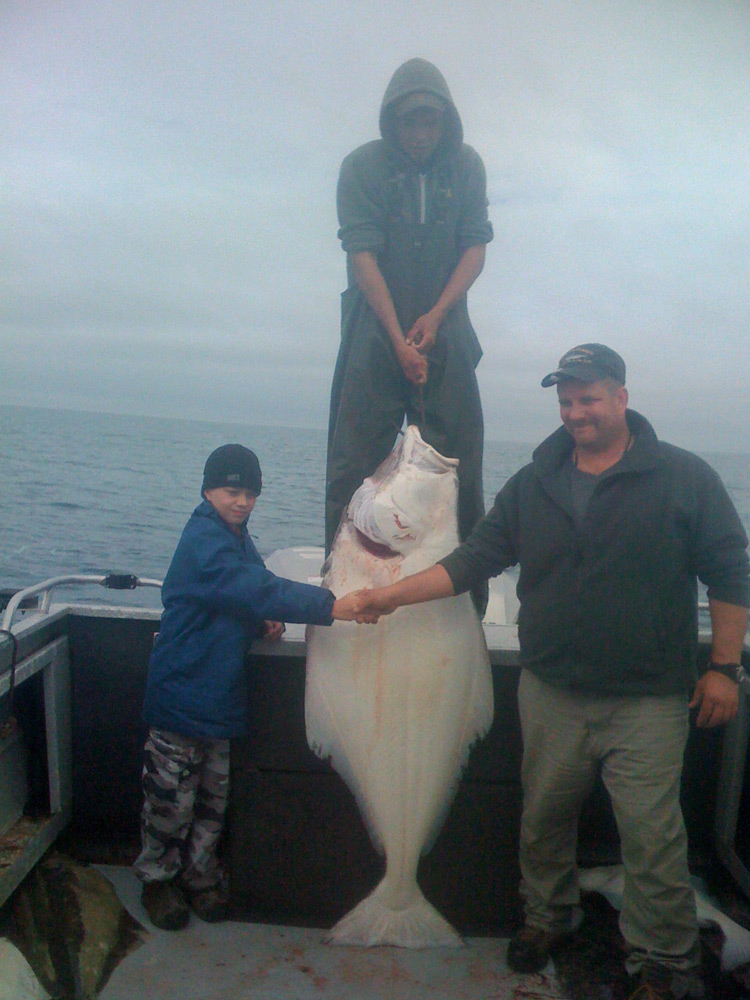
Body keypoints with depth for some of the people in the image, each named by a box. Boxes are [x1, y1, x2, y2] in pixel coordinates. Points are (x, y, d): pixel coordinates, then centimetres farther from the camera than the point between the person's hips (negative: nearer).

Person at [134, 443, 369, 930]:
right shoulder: (203, 541, -20)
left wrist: (267, 621, -7)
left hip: (221, 696, 8)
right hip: (182, 695, -8)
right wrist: (328, 605, -41)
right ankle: (158, 878, 29)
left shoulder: (238, 539, 10)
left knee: (214, 798, 19)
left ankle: (200, 876, 36)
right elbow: (255, 588, -34)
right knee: (171, 798, 7)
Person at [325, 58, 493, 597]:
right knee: (356, 455, -3)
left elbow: (476, 248, 3)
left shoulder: (466, 165, 6)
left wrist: (436, 316, -12)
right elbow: (362, 254, -10)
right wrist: (398, 338, -17)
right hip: (377, 327, -2)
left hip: (444, 326, 2)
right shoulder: (362, 166, -3)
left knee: (456, 453, 0)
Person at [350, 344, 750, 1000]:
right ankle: (548, 916, 41)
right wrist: (391, 596, 0)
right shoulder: (533, 485, 6)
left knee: (652, 836, 0)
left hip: (648, 701, -3)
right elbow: (473, 559, 6)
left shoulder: (684, 477, -3)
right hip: (551, 693, 4)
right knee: (544, 819, 15)